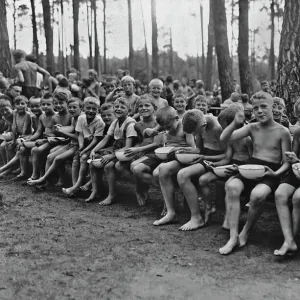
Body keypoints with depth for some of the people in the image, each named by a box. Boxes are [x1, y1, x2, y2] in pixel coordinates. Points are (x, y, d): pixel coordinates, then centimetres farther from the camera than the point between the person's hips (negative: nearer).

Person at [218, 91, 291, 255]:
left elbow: (286, 162, 2)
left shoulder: (282, 131, 1)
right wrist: (235, 123, -14)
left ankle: (246, 231, -8)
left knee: (257, 194, -36)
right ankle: (233, 237, -26)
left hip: (270, 174, -3)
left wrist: (276, 173, -17)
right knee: (232, 186, -30)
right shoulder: (252, 127, 10)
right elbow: (224, 139, 2)